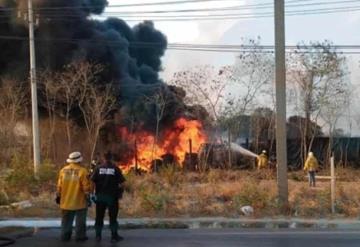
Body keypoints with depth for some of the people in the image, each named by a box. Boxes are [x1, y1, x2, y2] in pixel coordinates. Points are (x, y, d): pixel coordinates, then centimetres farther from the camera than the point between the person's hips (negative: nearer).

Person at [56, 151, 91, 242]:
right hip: (79, 201, -4)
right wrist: (88, 196, -1)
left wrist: (58, 196, 17)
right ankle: (80, 236, 9)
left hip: (66, 201, 5)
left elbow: (59, 185, 7)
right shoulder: (82, 171, -14)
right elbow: (86, 186, -12)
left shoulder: (63, 170, 2)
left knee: (66, 220, 15)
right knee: (80, 220, 7)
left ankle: (65, 236, 17)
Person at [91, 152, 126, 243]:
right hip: (112, 196, -2)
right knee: (113, 216, 5)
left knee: (99, 216, 10)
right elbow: (121, 183, -8)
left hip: (100, 195, 2)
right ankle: (114, 236, 8)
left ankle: (98, 236, 14)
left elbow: (93, 181, -4)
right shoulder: (115, 169, -5)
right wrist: (120, 193, 4)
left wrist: (95, 192, 3)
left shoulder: (98, 168, 0)